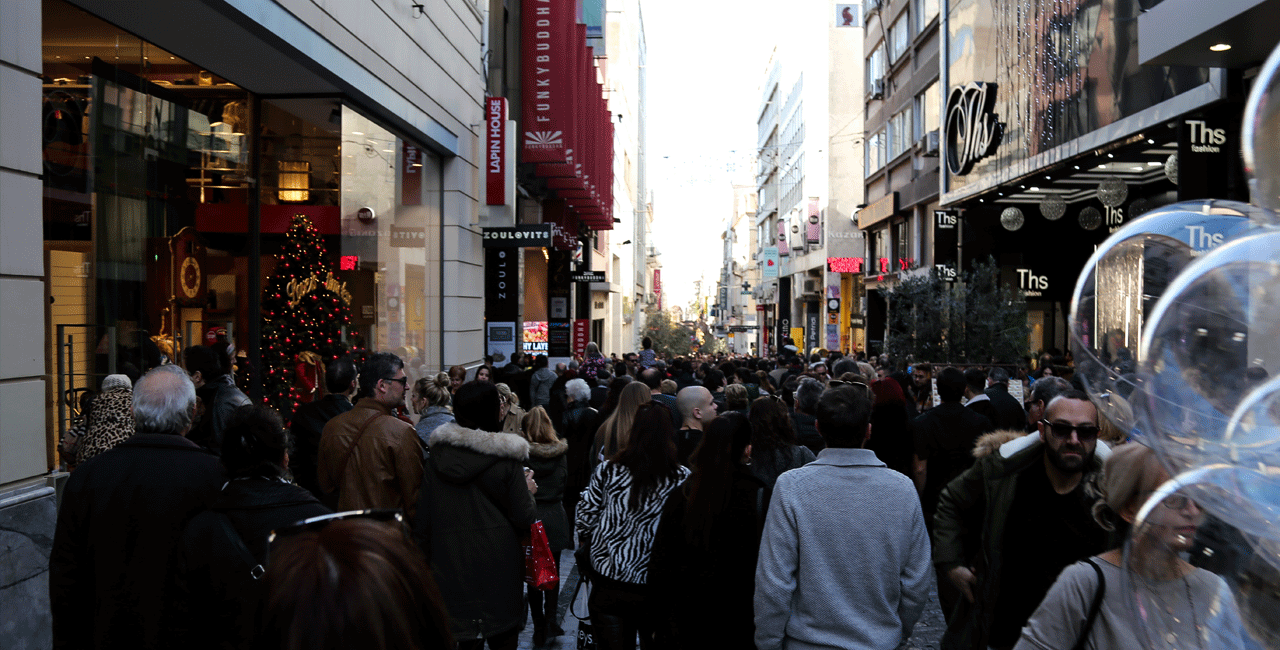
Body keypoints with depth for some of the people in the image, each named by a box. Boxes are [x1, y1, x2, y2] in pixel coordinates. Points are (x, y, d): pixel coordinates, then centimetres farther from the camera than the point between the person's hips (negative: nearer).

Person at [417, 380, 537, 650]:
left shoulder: (438, 456, -1)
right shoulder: (505, 459, -11)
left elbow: (423, 518, 4)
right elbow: (524, 519, -8)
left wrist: (428, 555, 16)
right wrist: (528, 491, 10)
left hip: (451, 564, 3)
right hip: (498, 564, -3)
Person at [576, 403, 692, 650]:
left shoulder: (608, 470, -8)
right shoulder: (682, 479, -12)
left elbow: (584, 519, -2)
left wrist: (591, 544, 17)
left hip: (607, 582, 1)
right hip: (656, 583, -1)